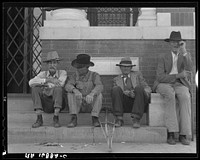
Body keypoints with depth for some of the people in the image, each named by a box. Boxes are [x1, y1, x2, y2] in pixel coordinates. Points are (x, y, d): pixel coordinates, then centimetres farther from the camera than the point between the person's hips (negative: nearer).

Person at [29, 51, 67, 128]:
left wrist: (46, 85, -9)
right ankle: (39, 119, -23)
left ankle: (56, 118, -26)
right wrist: (47, 80, -23)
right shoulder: (43, 74, 7)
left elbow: (60, 84, -19)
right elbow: (31, 82, -12)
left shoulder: (62, 73, 2)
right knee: (35, 88, -21)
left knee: (58, 88, -31)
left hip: (58, 103, -2)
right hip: (46, 105, 3)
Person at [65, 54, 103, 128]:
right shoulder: (75, 75, 0)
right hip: (79, 102, 2)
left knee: (99, 95, -29)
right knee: (70, 94, -22)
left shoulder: (94, 75, -8)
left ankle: (95, 119, -23)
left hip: (92, 102, -2)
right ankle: (74, 119, -25)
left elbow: (100, 86, -27)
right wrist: (75, 90, -40)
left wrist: (91, 94, -48)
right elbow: (67, 86, -17)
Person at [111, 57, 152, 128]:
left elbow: (148, 88, 12)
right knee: (115, 89, -24)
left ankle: (136, 119, -34)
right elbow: (117, 93, 5)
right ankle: (119, 119, -28)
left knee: (139, 88, -30)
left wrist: (142, 92, -12)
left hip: (139, 103, 0)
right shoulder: (116, 79, 22)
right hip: (125, 104, 1)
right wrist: (128, 93, -15)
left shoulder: (137, 74, 21)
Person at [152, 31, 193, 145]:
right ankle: (171, 132, -37)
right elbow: (160, 77, -5)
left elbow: (189, 69, -8)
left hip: (180, 85, 1)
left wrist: (184, 51, -14)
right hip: (165, 84, -1)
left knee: (185, 97, -33)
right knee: (170, 94, -36)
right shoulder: (163, 58, 10)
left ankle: (183, 134, -34)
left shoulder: (186, 55, 15)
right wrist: (177, 75, -14)